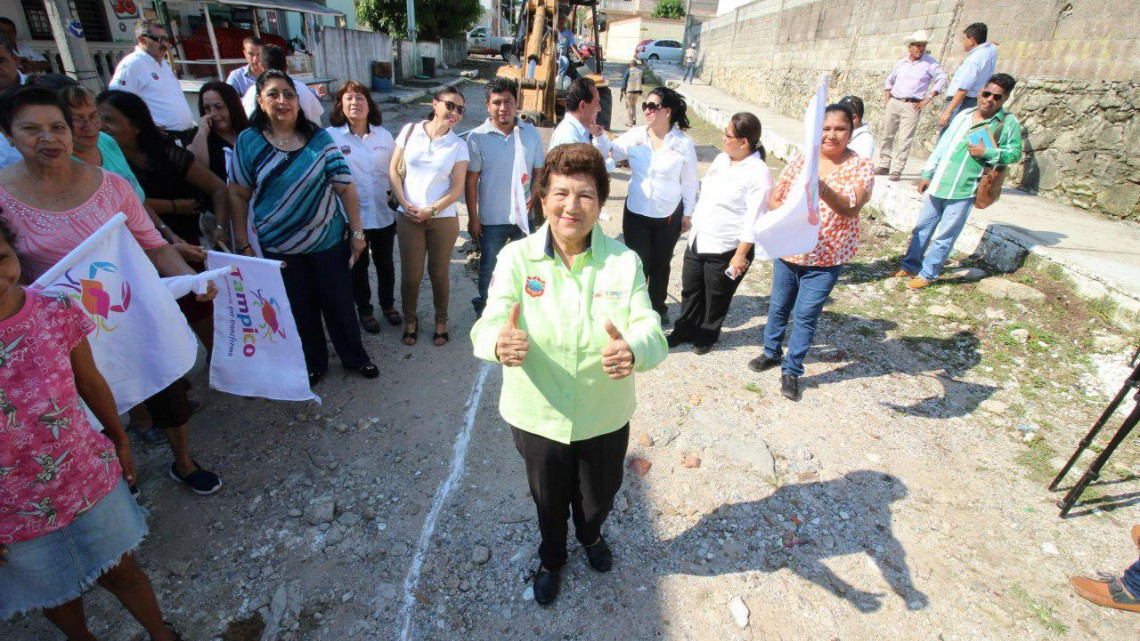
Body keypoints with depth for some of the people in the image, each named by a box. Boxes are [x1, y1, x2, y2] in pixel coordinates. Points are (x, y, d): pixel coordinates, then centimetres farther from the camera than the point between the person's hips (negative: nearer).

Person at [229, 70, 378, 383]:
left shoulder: (319, 138, -5)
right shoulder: (248, 141, -4)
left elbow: (345, 187, -5)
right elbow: (238, 195, -1)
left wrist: (357, 232, -6)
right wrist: (243, 244, -3)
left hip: (328, 240, -1)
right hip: (278, 246, 1)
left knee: (339, 302, 9)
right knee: (299, 309, 14)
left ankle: (355, 357, 30)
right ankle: (313, 364, 33)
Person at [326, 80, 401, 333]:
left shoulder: (383, 135, 1)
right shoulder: (330, 137, -9)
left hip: (384, 215, 3)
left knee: (385, 264, 17)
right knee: (358, 267, 14)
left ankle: (388, 305, 40)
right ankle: (364, 310, 34)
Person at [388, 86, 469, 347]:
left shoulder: (458, 145, -1)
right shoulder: (410, 131, 1)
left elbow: (457, 188, -4)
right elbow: (394, 170, 4)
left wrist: (431, 210, -13)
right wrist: (405, 204, -7)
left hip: (443, 219, -1)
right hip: (408, 217, 1)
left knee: (439, 274, 8)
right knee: (410, 274, 6)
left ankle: (441, 321, 28)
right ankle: (410, 320, 29)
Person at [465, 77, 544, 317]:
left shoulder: (531, 133, -2)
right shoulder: (477, 137, -9)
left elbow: (538, 172, 3)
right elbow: (471, 180, -7)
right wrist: (473, 218, -8)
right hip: (492, 218, -2)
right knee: (489, 266, 14)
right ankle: (485, 304, 36)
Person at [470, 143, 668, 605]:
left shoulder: (625, 261, -13)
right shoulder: (516, 258, -15)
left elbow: (649, 329, -22)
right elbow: (490, 322, -24)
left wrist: (634, 351, -47)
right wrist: (499, 342, -49)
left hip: (605, 418, 1)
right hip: (537, 416, 0)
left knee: (598, 498, 27)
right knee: (549, 501, 25)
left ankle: (590, 534, 66)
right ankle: (551, 558, 61)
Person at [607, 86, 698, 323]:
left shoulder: (684, 144, -8)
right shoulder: (634, 136, -5)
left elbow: (689, 182, -1)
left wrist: (687, 213, 3)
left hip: (669, 215, 0)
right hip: (636, 213, 1)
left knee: (660, 264, 17)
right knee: (638, 264, 7)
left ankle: (658, 307, 39)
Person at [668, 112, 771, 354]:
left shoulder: (758, 173, -18)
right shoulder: (721, 159, 5)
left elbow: (754, 220, -19)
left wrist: (741, 255, -19)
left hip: (726, 250, -7)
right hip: (697, 241, 7)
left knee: (715, 298, 12)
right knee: (690, 290, 18)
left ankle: (706, 336, 35)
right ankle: (684, 331, 38)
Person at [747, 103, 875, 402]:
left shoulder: (861, 167, -10)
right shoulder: (800, 161, -2)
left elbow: (851, 208, -25)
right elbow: (773, 200, 2)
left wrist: (822, 188, -43)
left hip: (827, 259, -3)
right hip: (788, 252, 3)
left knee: (806, 316, 3)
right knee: (778, 307, 17)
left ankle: (791, 371, 20)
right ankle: (772, 352, 40)